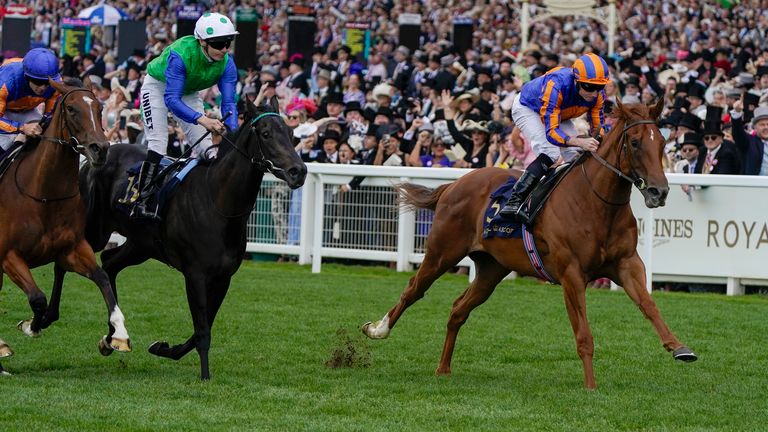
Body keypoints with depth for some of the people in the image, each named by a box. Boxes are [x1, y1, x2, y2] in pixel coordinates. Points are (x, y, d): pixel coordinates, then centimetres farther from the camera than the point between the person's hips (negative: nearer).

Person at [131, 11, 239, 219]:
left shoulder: (227, 63, -24)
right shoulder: (180, 54, -40)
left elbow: (229, 102, -24)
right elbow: (171, 99, -43)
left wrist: (233, 133, -42)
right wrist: (202, 119, -56)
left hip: (188, 92, 5)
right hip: (159, 86, -5)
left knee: (205, 144, -2)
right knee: (158, 143, -18)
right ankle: (143, 200, -15)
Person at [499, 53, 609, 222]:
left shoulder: (598, 94, -26)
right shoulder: (556, 85, -44)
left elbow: (598, 127, -15)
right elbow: (551, 132, -47)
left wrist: (598, 143, -39)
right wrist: (580, 141, -63)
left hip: (557, 114, 7)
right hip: (527, 108, -7)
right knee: (550, 153, -27)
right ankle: (513, 202, -29)